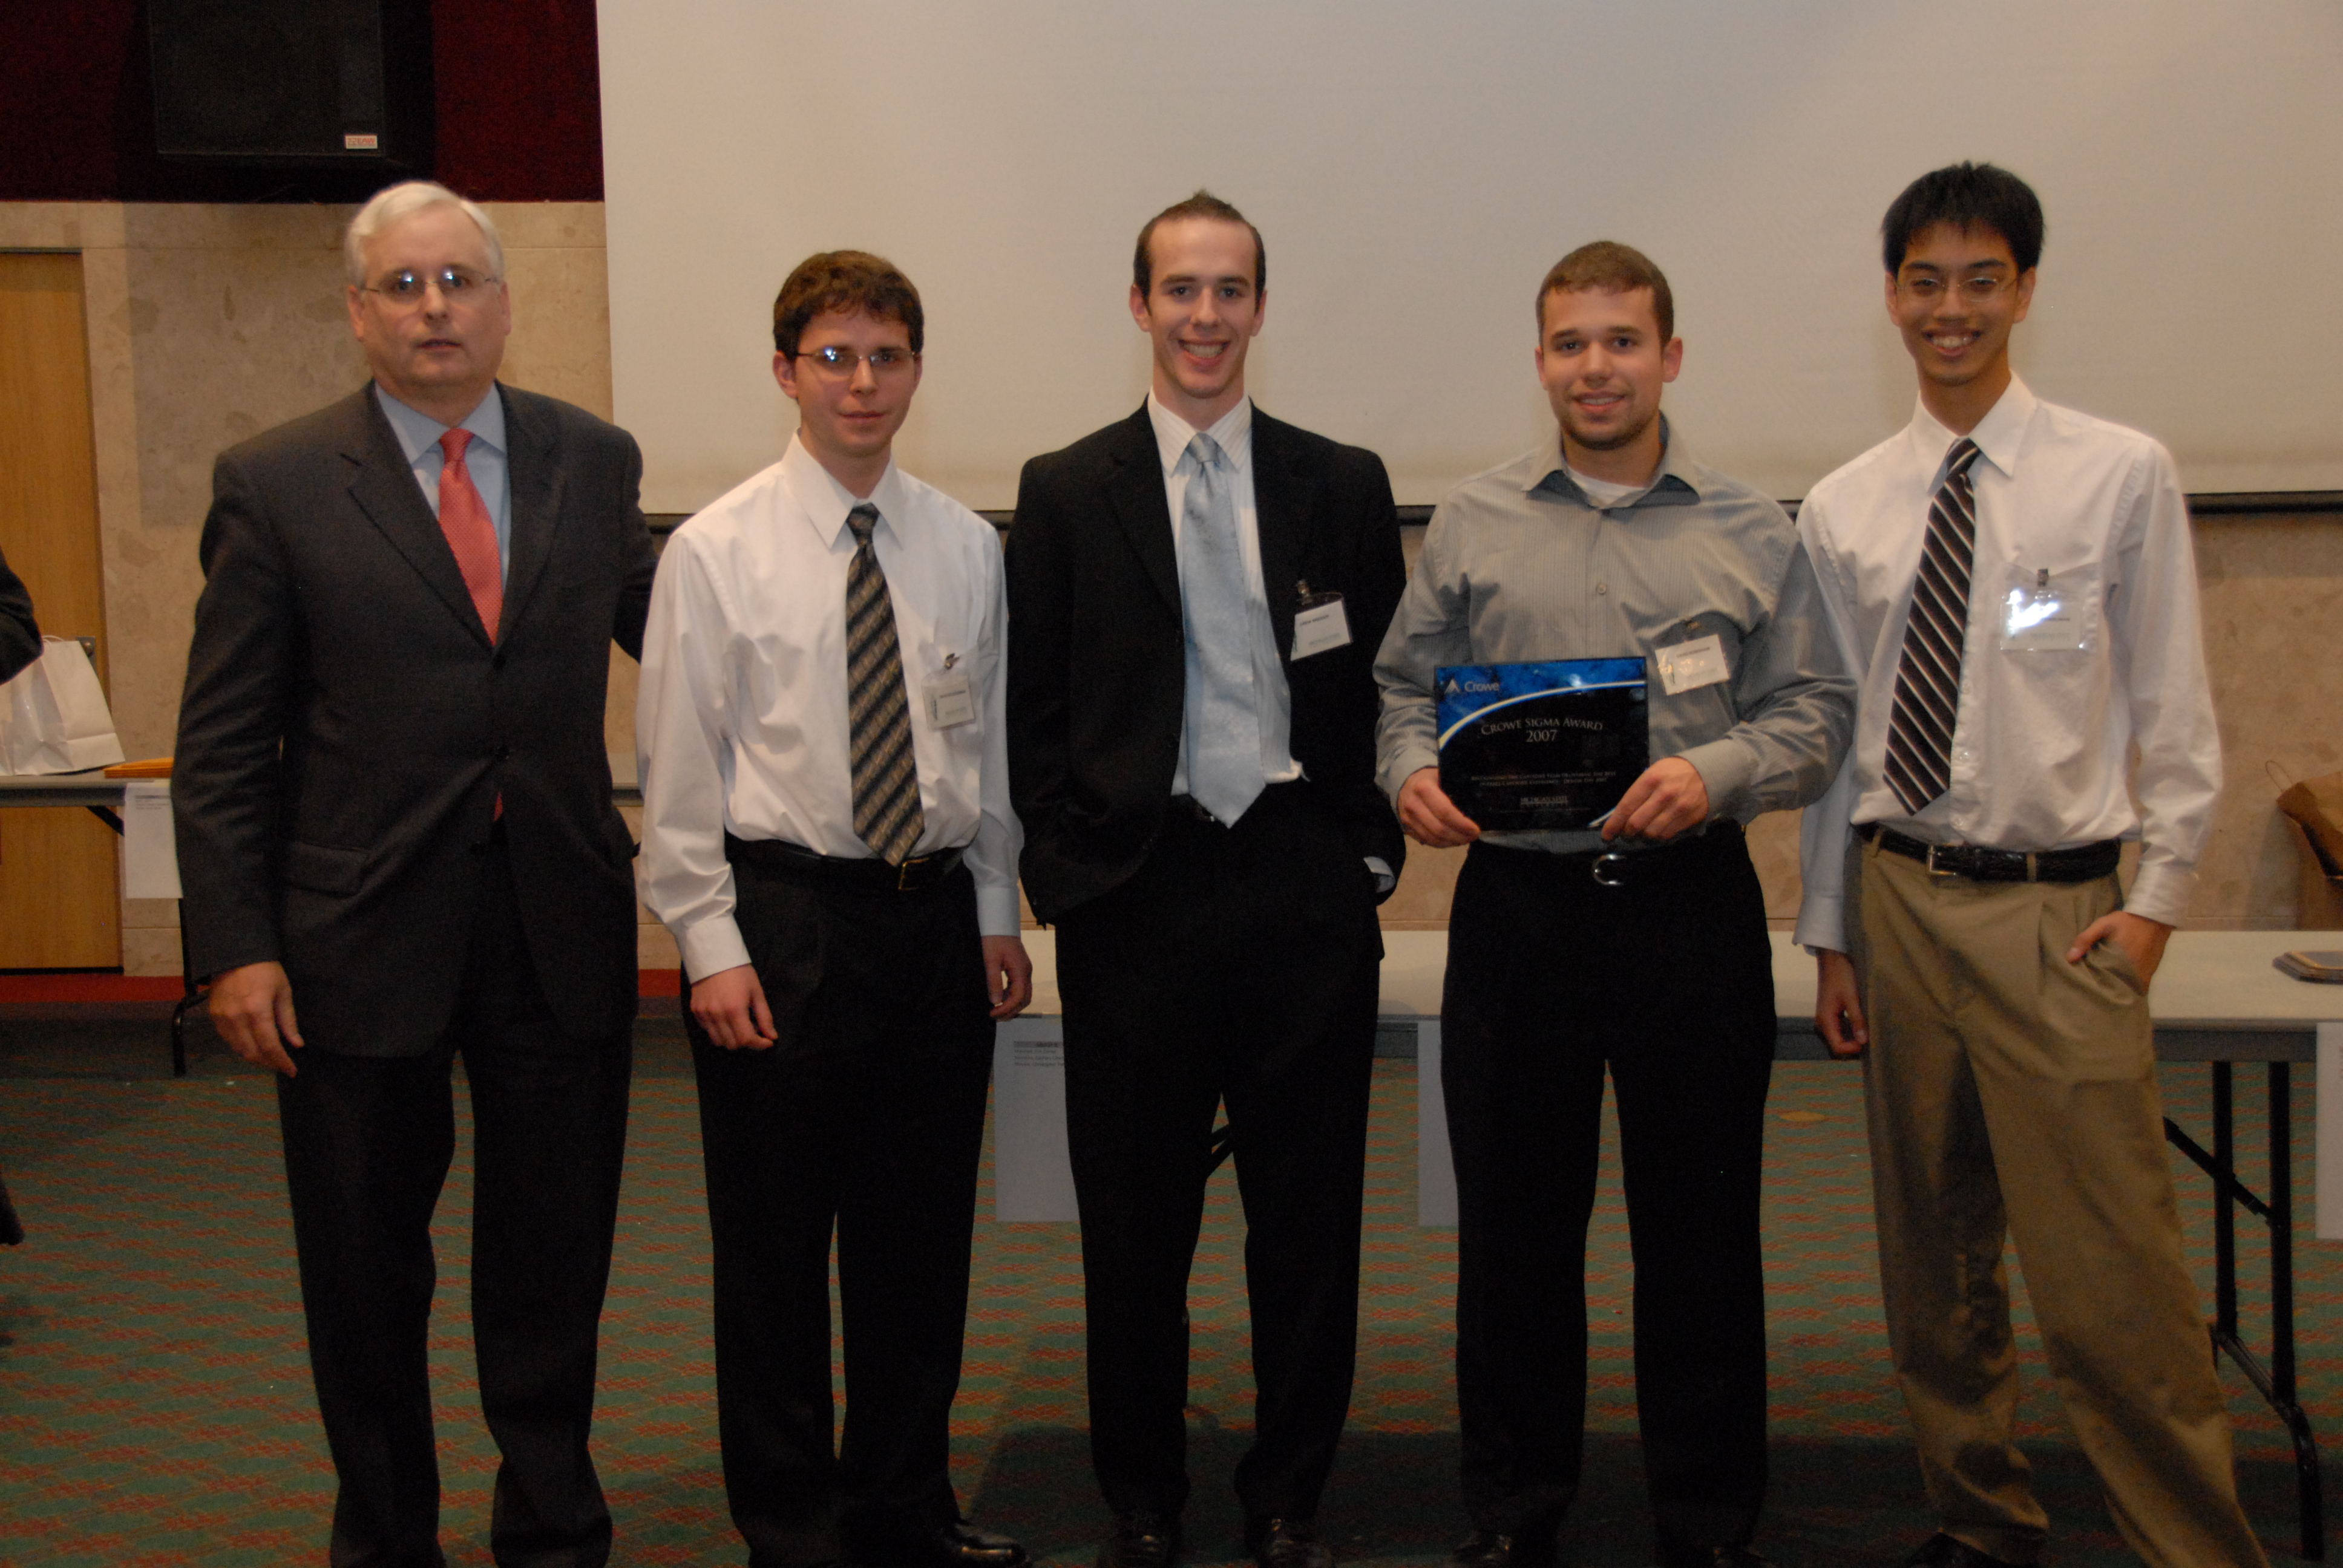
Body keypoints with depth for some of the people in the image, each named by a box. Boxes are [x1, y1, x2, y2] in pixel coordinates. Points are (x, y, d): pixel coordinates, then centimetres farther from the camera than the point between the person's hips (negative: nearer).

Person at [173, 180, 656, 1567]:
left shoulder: (593, 461, 5)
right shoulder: (275, 486, -3)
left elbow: (658, 621, 19)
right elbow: (223, 746, -3)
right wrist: (236, 943, -9)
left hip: (561, 924, 2)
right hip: (363, 932, -2)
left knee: (554, 1256, 12)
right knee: (366, 1270, 12)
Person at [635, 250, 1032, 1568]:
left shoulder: (967, 547, 7)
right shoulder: (717, 552, -4)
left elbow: (988, 742, 11)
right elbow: (678, 765, -5)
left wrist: (998, 912, 9)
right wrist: (712, 944, -9)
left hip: (935, 916, 4)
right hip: (781, 916, -3)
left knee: (923, 1235, 13)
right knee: (776, 1241, 6)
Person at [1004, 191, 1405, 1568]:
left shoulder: (1343, 484, 8)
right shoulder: (1067, 492, 5)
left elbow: (1386, 687, 9)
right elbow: (1037, 710, 5)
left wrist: (1369, 846, 0)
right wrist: (1071, 872, -3)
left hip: (1307, 887, 1)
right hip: (1137, 891, -1)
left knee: (1309, 1214, 8)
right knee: (1135, 1221, 8)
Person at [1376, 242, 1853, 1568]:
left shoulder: (1752, 533, 6)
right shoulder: (1472, 525, 9)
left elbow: (1818, 711, 4)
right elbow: (1408, 681, 13)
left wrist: (1715, 772, -14)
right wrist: (1414, 769, -7)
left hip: (1693, 903, -1)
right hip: (1518, 900, 1)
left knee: (1700, 1226, 6)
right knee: (1514, 1222, 8)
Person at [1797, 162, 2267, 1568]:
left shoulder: (2121, 475, -1)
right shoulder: (1845, 508, 7)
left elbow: (2174, 707, 0)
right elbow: (1834, 729, 9)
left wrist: (2159, 900, -7)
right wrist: (1833, 935, 9)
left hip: (2059, 909, -3)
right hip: (1898, 897, 4)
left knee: (2113, 1278, -8)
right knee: (1935, 1258, 13)